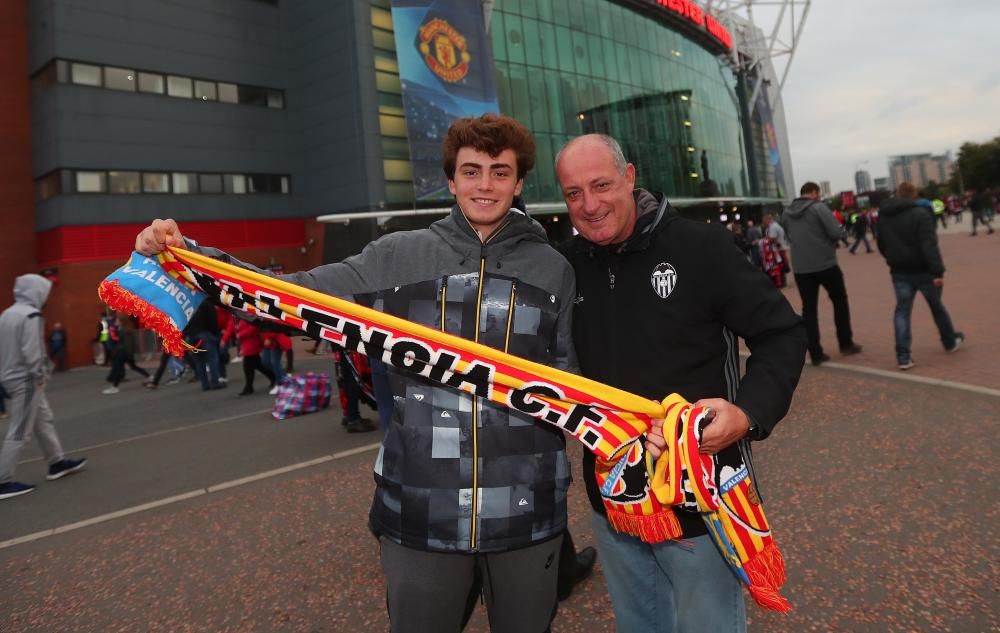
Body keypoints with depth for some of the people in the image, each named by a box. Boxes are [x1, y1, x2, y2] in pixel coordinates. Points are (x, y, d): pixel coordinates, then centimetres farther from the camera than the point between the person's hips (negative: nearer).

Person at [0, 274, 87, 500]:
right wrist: (40, 375, -14)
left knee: (43, 420, 19)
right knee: (19, 432, -3)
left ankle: (57, 462, 30)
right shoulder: (31, 315, -17)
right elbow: (31, 351, -23)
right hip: (25, 380, -10)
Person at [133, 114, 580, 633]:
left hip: (525, 510, 1)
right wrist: (183, 255, -8)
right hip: (419, 508, 0)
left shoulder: (553, 269, 4)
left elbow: (567, 381, 8)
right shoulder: (397, 256, 1)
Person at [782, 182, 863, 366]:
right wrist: (840, 229, 7)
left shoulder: (787, 213, 8)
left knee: (809, 309, 8)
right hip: (825, 264, -4)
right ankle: (846, 344, 22)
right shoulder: (819, 207, -9)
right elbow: (836, 233, -14)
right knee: (839, 300, 17)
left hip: (801, 268, 4)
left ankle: (815, 353, 5)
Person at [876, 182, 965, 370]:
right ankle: (950, 342, 36)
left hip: (899, 272, 4)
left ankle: (903, 356, -6)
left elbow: (881, 244, 15)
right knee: (937, 306, 16)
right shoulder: (920, 214, -15)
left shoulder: (884, 216, 5)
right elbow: (929, 245, -23)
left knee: (902, 311, 2)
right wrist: (938, 271, -24)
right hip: (922, 270, -4)